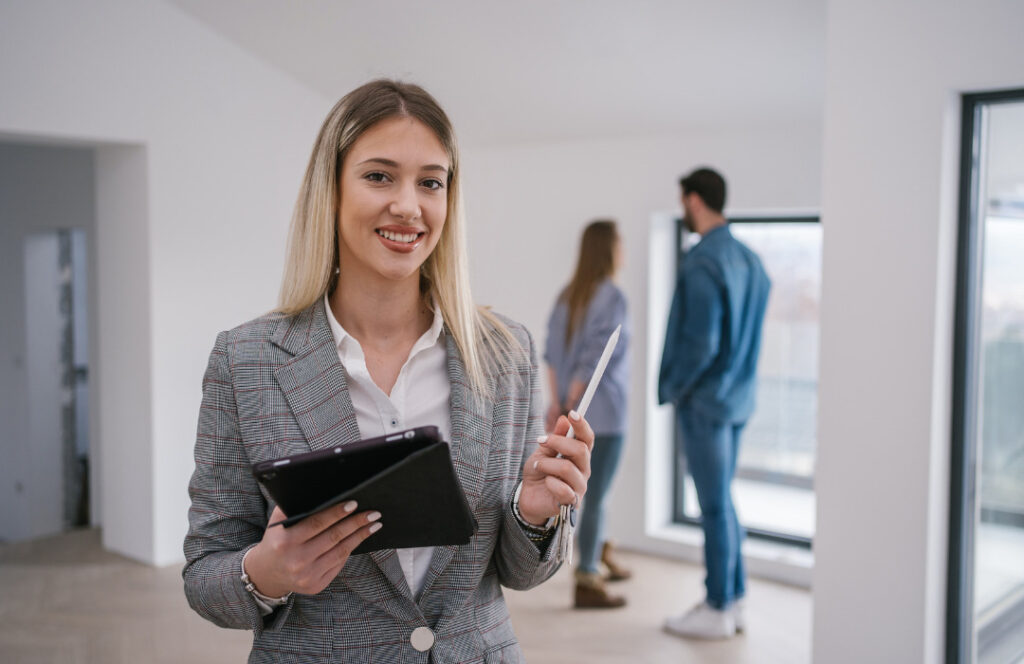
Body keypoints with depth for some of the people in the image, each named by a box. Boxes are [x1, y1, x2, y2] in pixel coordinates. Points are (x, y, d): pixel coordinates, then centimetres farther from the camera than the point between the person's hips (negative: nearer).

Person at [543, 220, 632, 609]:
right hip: (604, 411, -8)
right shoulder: (612, 297, -15)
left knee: (595, 490, 22)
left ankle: (603, 559, 37)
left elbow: (551, 353, 1)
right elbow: (594, 358, -19)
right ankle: (586, 582, 7)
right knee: (595, 495, -1)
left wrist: (557, 402, -3)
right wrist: (571, 403, -10)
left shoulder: (568, 295, 8)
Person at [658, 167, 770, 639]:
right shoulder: (749, 260, 8)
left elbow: (700, 342, -22)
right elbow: (749, 334, 13)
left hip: (705, 401, -8)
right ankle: (733, 599, 26)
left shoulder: (702, 264, -19)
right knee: (722, 500, 17)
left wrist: (674, 388, -8)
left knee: (714, 504, 1)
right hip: (738, 397, 8)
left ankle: (717, 612, 12)